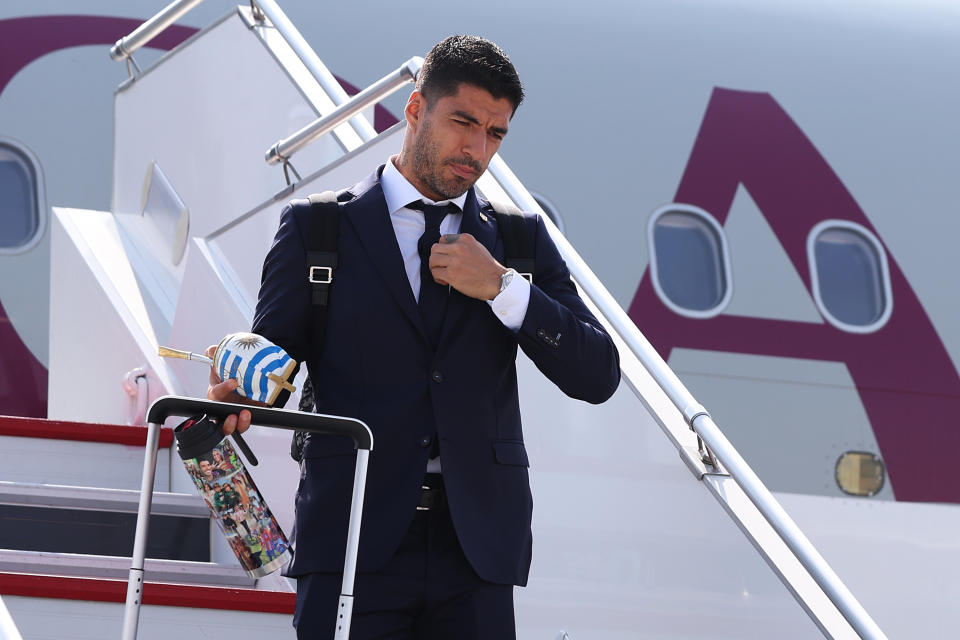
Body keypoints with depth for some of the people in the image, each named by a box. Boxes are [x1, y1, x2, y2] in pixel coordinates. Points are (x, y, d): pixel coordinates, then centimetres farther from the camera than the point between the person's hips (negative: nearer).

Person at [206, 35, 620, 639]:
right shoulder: (319, 227, 9)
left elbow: (597, 376, 6)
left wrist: (502, 287, -5)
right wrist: (240, 393, -20)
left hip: (477, 546, 2)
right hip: (354, 540, -2)